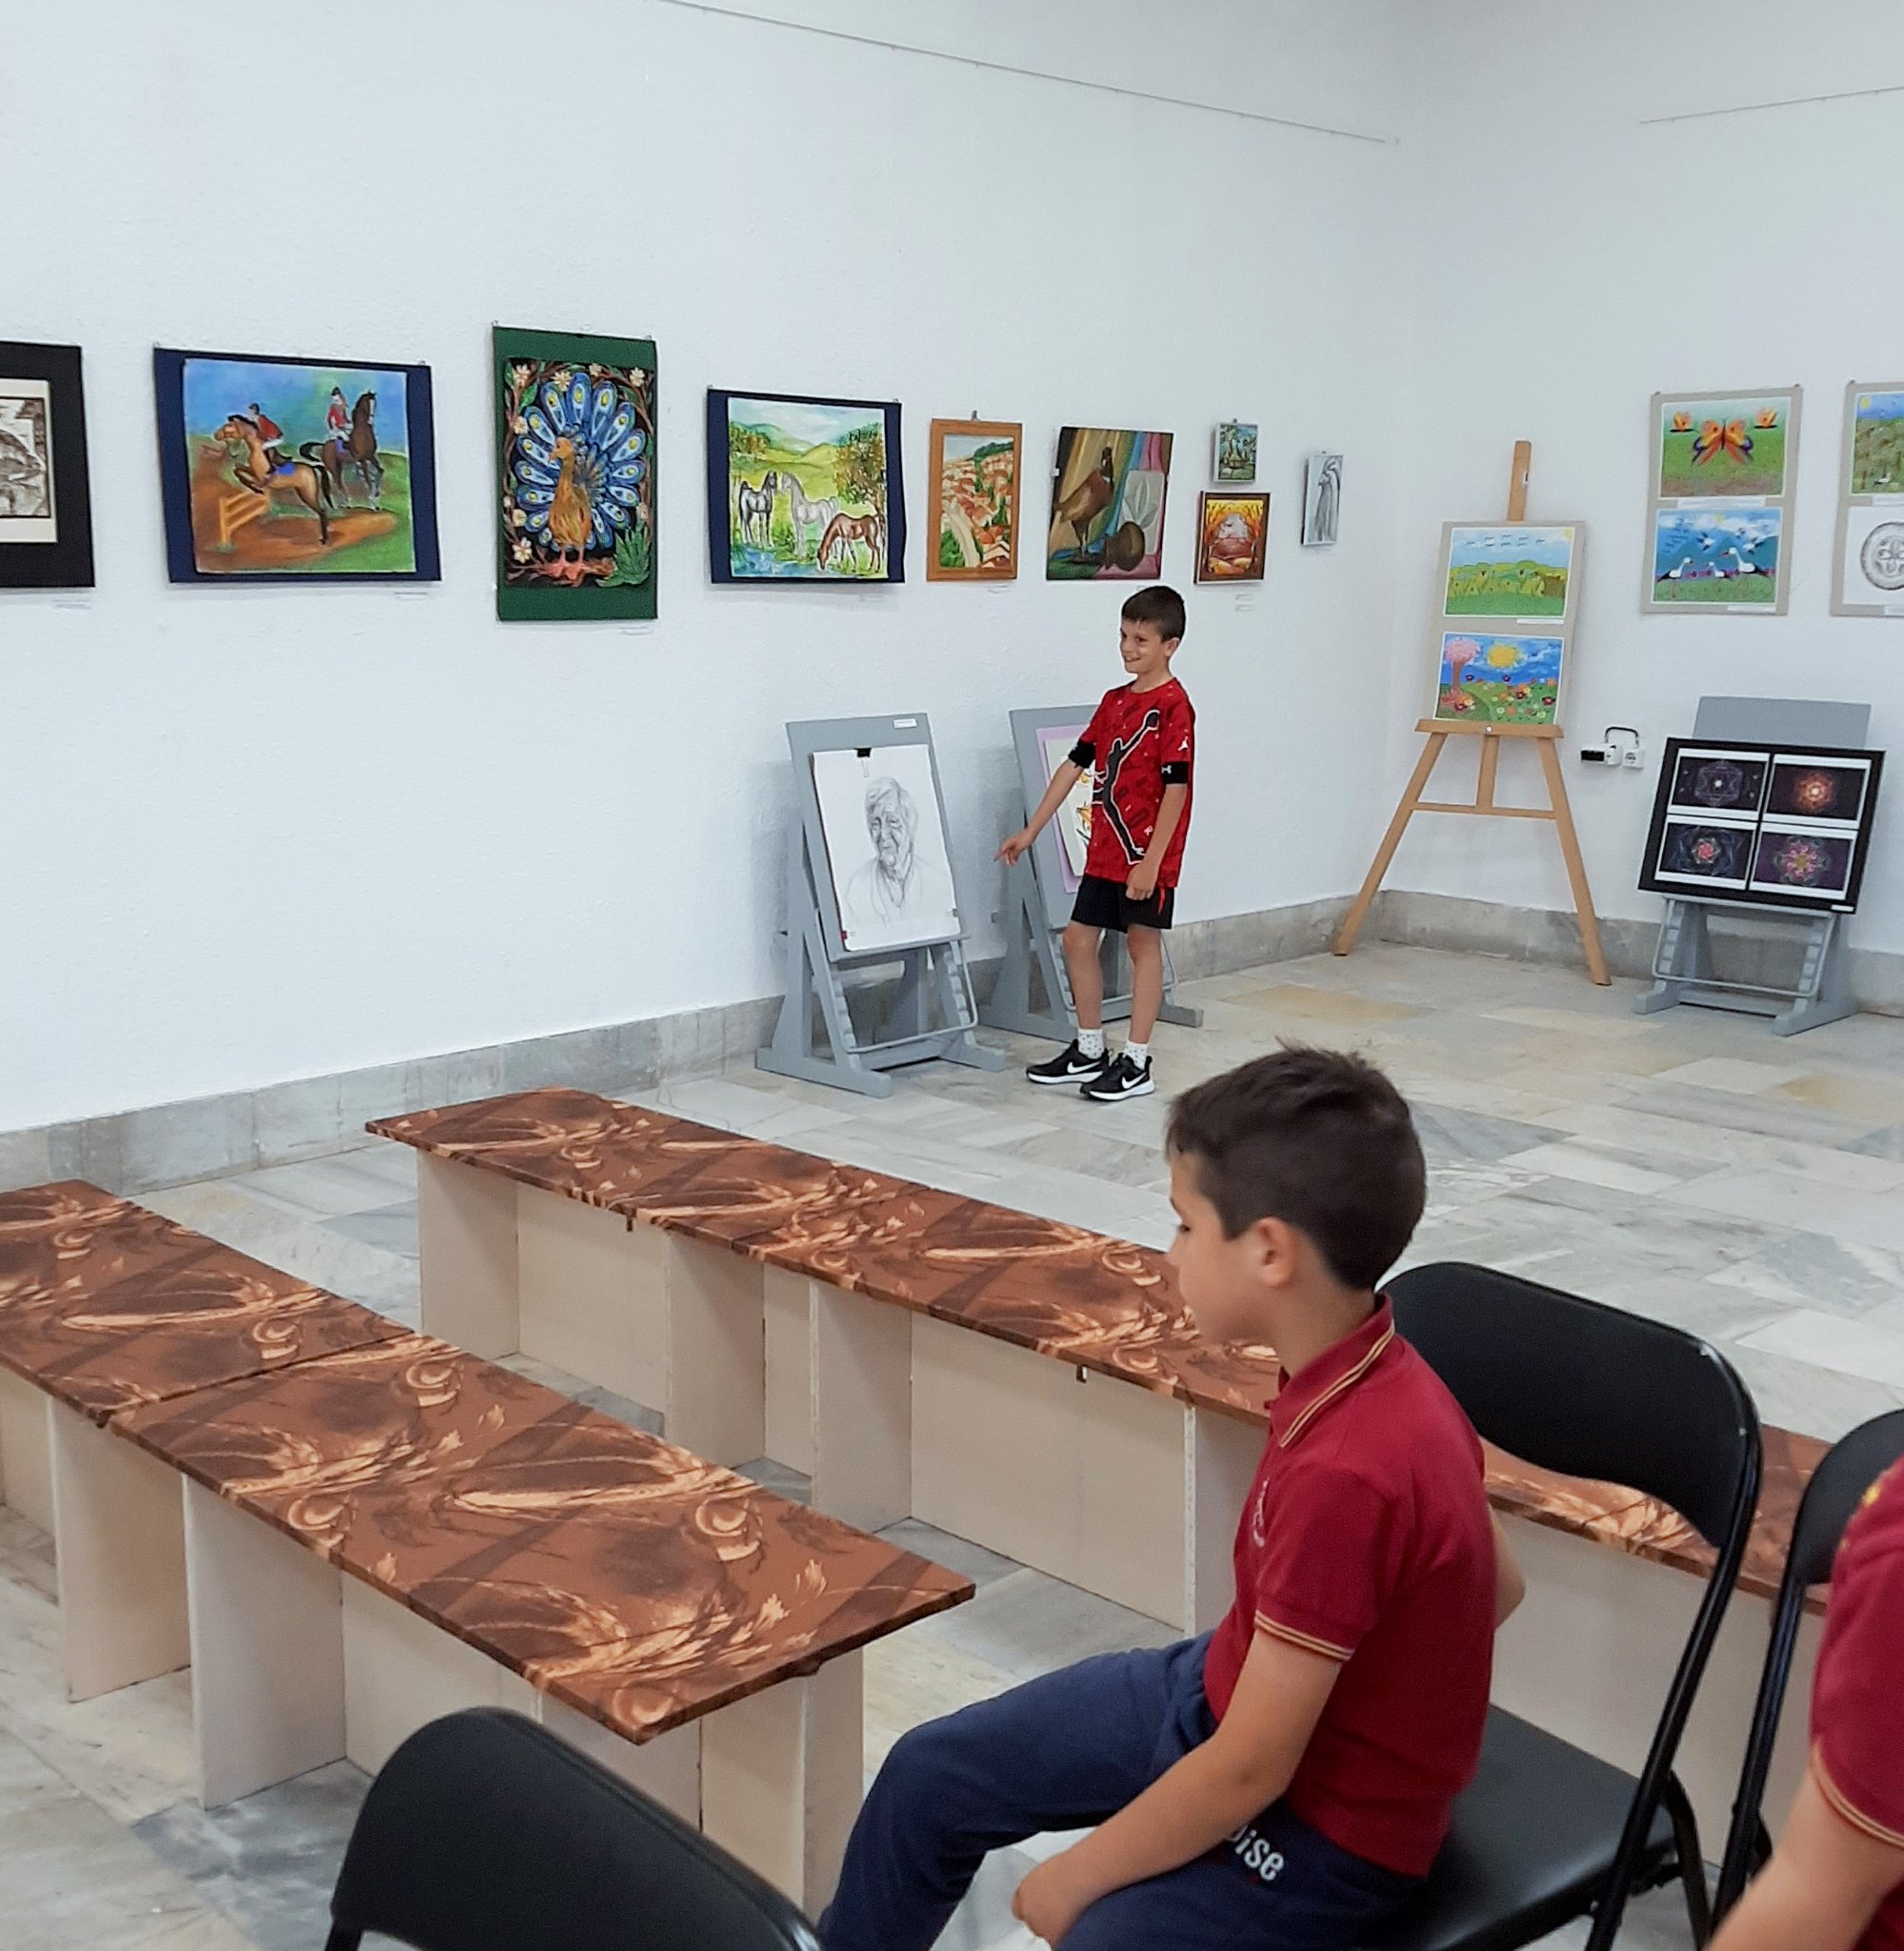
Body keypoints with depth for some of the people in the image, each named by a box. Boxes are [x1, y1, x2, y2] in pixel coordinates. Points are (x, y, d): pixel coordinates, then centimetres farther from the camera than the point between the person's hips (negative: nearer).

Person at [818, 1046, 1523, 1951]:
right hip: (1222, 1692, 9)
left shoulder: (1347, 1474, -36)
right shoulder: (1370, 1375, -9)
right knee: (931, 1774, 12)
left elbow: (1245, 1773, -28)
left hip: (1323, 1826, -9)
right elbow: (1496, 1583, 7)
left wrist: (1075, 1877, -14)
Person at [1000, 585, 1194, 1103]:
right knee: (1079, 938, 10)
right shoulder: (1114, 702, 10)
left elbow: (1175, 788, -17)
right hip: (1105, 849, 8)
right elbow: (1074, 765, 14)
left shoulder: (1173, 706, -13)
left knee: (1143, 944, 1)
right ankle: (1089, 1049, 23)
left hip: (1147, 854, -8)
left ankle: (1136, 1063, 10)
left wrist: (1151, 861, -21)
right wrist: (1030, 831, 14)